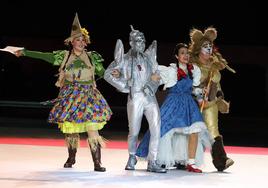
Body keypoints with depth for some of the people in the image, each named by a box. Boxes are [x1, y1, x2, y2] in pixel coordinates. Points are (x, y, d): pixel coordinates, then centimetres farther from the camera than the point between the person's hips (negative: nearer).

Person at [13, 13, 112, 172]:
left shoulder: (92, 57, 3)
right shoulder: (64, 56, 3)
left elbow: (102, 73, 13)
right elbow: (43, 56, 2)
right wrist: (24, 52, 0)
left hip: (88, 96, -1)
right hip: (69, 97, 1)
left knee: (92, 129, -9)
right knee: (70, 128, 6)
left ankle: (97, 162, -7)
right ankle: (71, 158, 26)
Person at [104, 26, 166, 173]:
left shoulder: (148, 57, 12)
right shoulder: (126, 59, 2)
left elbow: (156, 75, 11)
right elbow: (108, 74, 1)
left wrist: (151, 86, -8)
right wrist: (124, 87, -3)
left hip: (150, 97, 3)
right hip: (135, 98, -3)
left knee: (156, 129, -9)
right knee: (134, 132, 3)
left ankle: (152, 163, -3)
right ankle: (132, 158, 30)